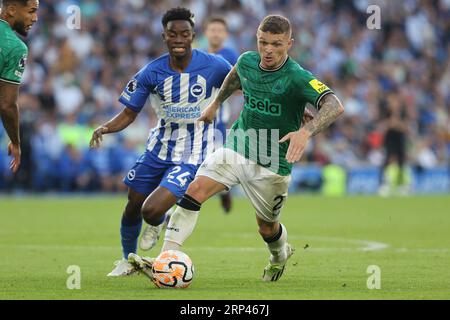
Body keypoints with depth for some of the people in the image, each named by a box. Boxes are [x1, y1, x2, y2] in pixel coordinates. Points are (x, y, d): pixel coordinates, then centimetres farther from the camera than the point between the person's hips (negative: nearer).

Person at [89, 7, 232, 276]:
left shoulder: (214, 66, -16)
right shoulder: (151, 73, -9)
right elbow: (130, 113, -3)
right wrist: (106, 128, -22)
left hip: (191, 156, -4)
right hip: (159, 147, 4)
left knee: (152, 212, -18)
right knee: (133, 207, 13)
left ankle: (160, 223, 21)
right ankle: (128, 261, 41)